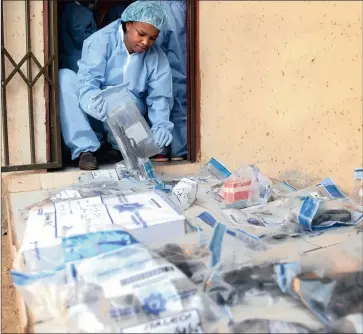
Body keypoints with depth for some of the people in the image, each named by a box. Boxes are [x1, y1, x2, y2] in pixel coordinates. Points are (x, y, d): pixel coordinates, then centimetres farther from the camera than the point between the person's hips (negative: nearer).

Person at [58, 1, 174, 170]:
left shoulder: (158, 58, -6)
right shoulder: (102, 40, -14)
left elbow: (160, 97, -11)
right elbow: (88, 79, -25)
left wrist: (161, 125, -31)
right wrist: (94, 100, -49)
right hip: (94, 115, 1)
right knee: (65, 77, -26)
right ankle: (85, 148, -29)